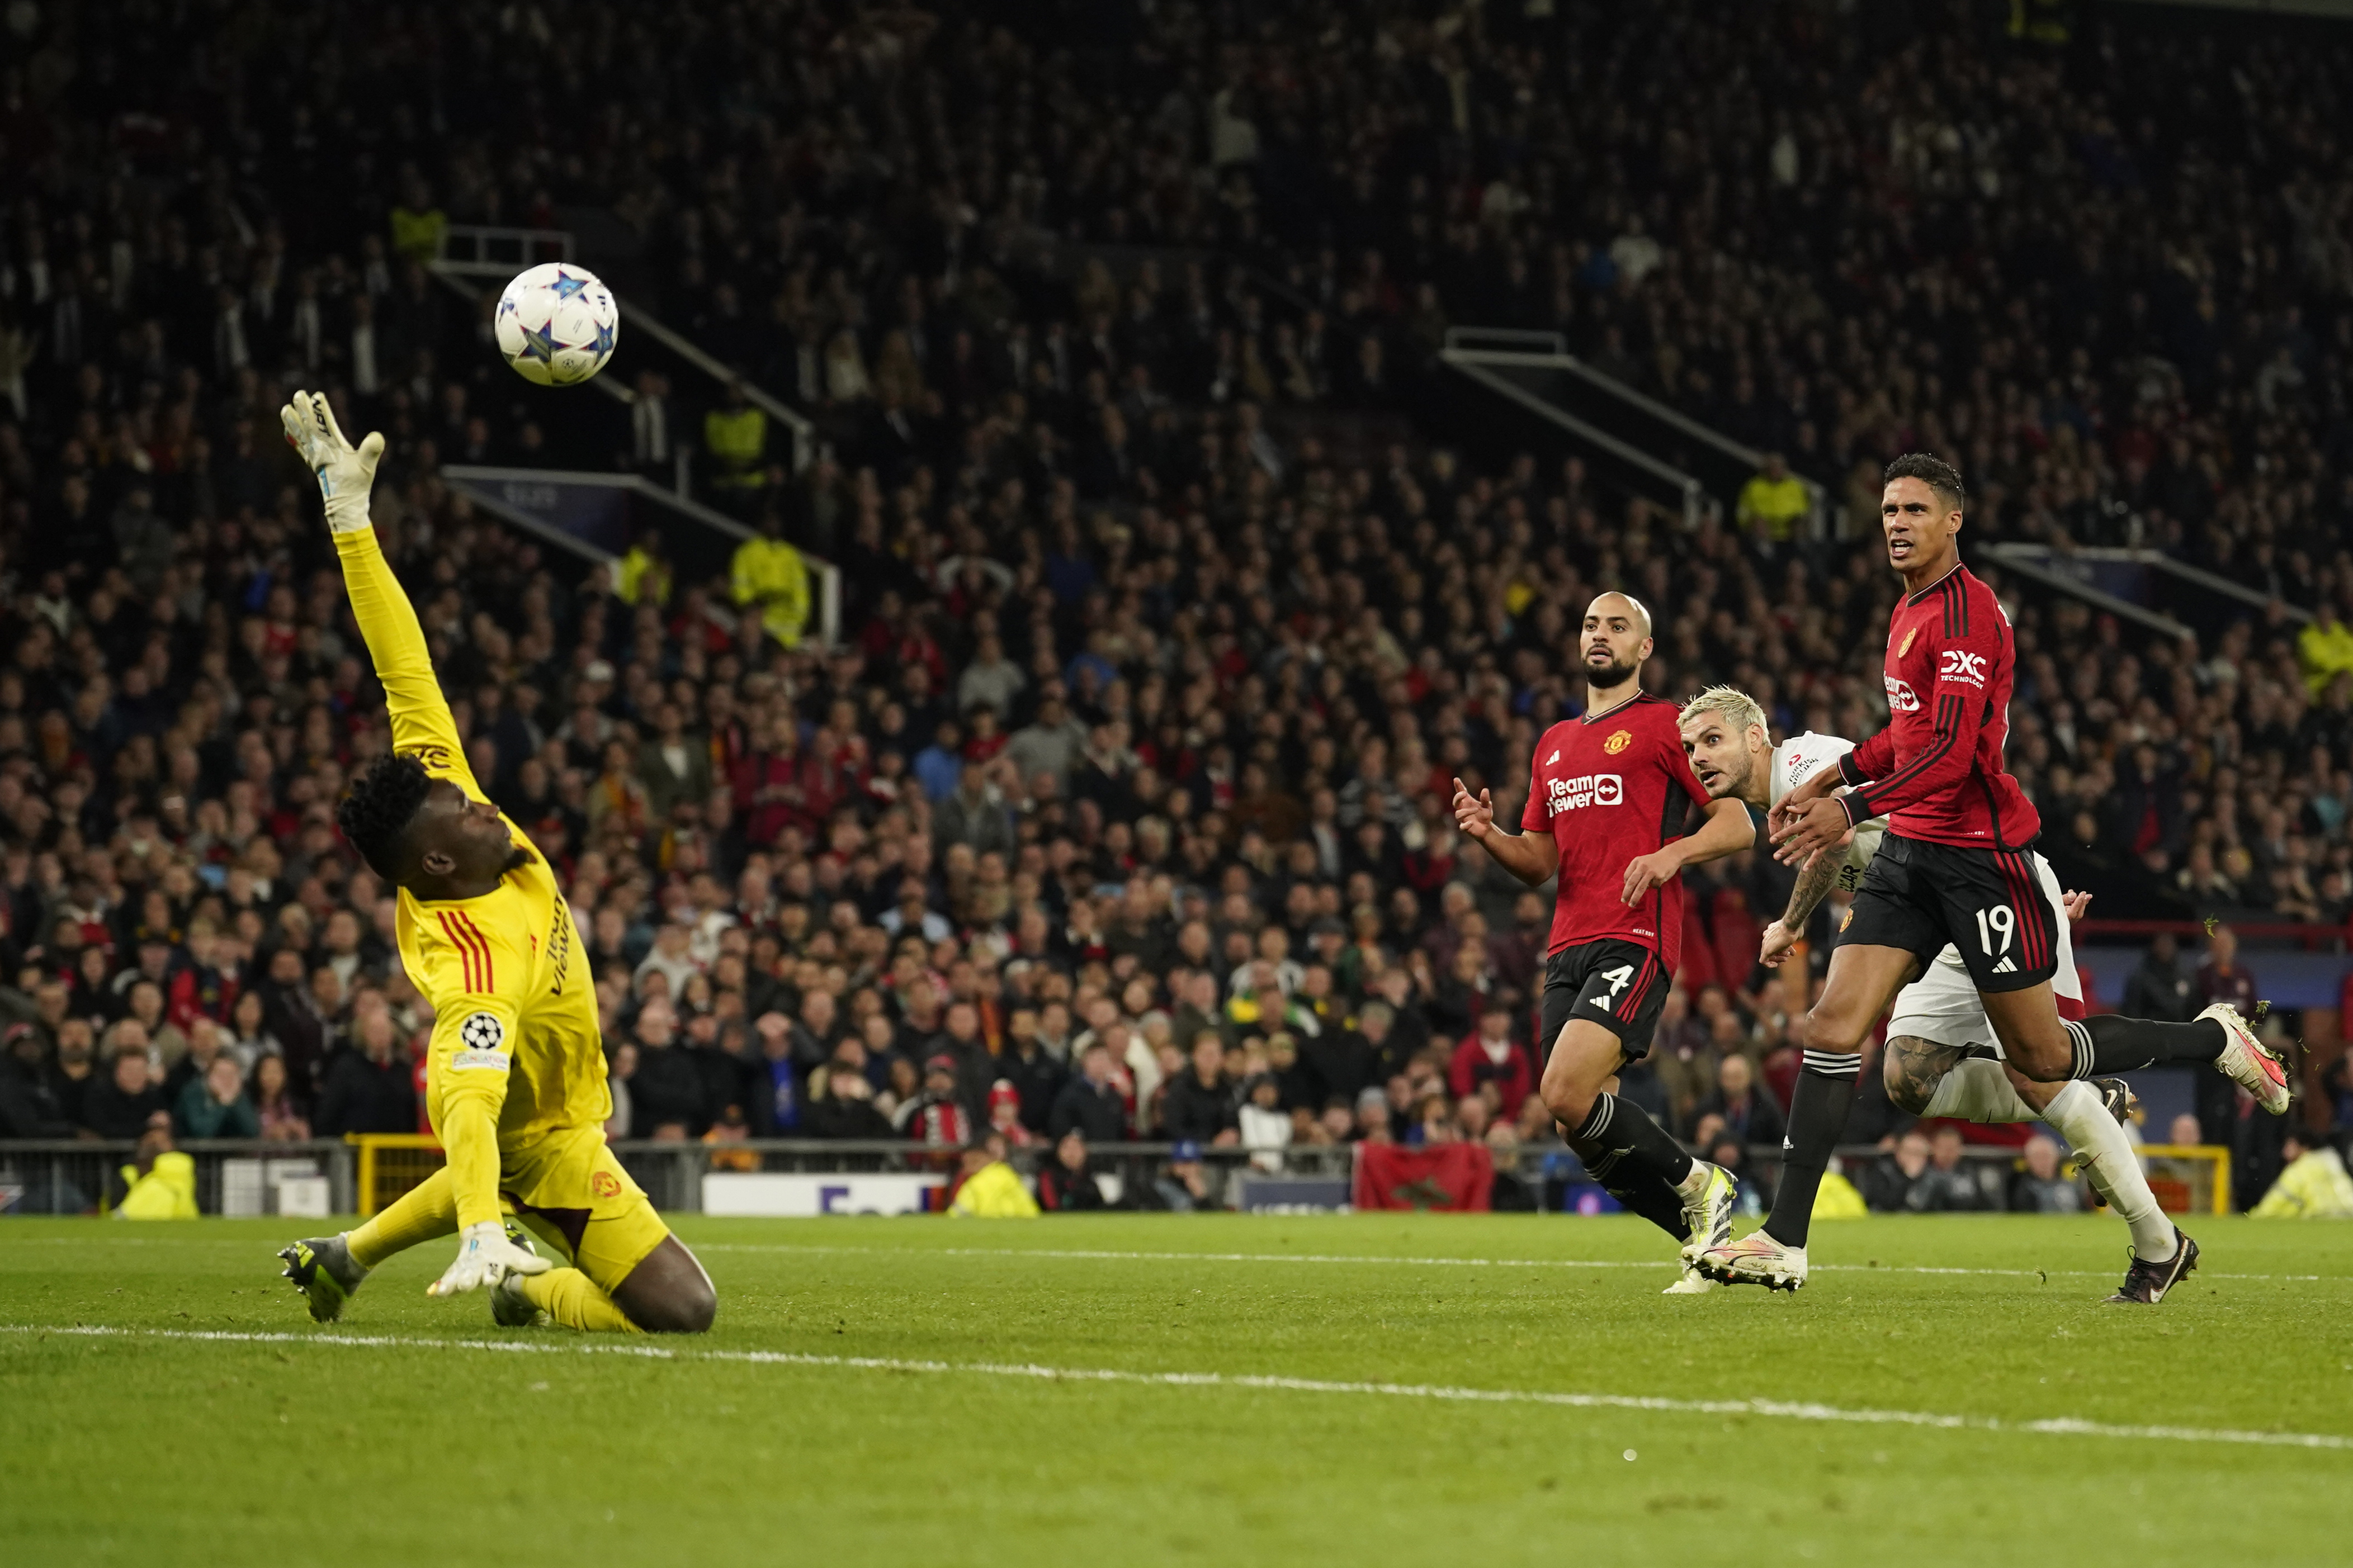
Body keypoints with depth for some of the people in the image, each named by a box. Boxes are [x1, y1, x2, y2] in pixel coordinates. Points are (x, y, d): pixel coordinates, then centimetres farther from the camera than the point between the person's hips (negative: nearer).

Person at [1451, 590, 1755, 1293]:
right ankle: (1708, 1238, 14)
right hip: (1568, 946, 8)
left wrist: (1671, 854, -20)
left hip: (1635, 939, -7)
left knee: (1567, 1095, -23)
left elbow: (1739, 825, -2)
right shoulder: (1554, 744, 23)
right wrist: (1488, 834, 4)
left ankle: (1699, 1186, -3)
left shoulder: (1664, 726, 2)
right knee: (1588, 1131, 0)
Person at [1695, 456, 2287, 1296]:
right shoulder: (1909, 610, 15)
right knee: (1832, 1027, -6)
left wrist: (1853, 808, -30)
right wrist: (1836, 774, 18)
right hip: (1910, 852, 8)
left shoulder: (1967, 613, -15)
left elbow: (1951, 751, -24)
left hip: (1979, 855, -8)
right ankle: (1784, 1241, -8)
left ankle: (2216, 1040, 25)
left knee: (2041, 1056, 3)